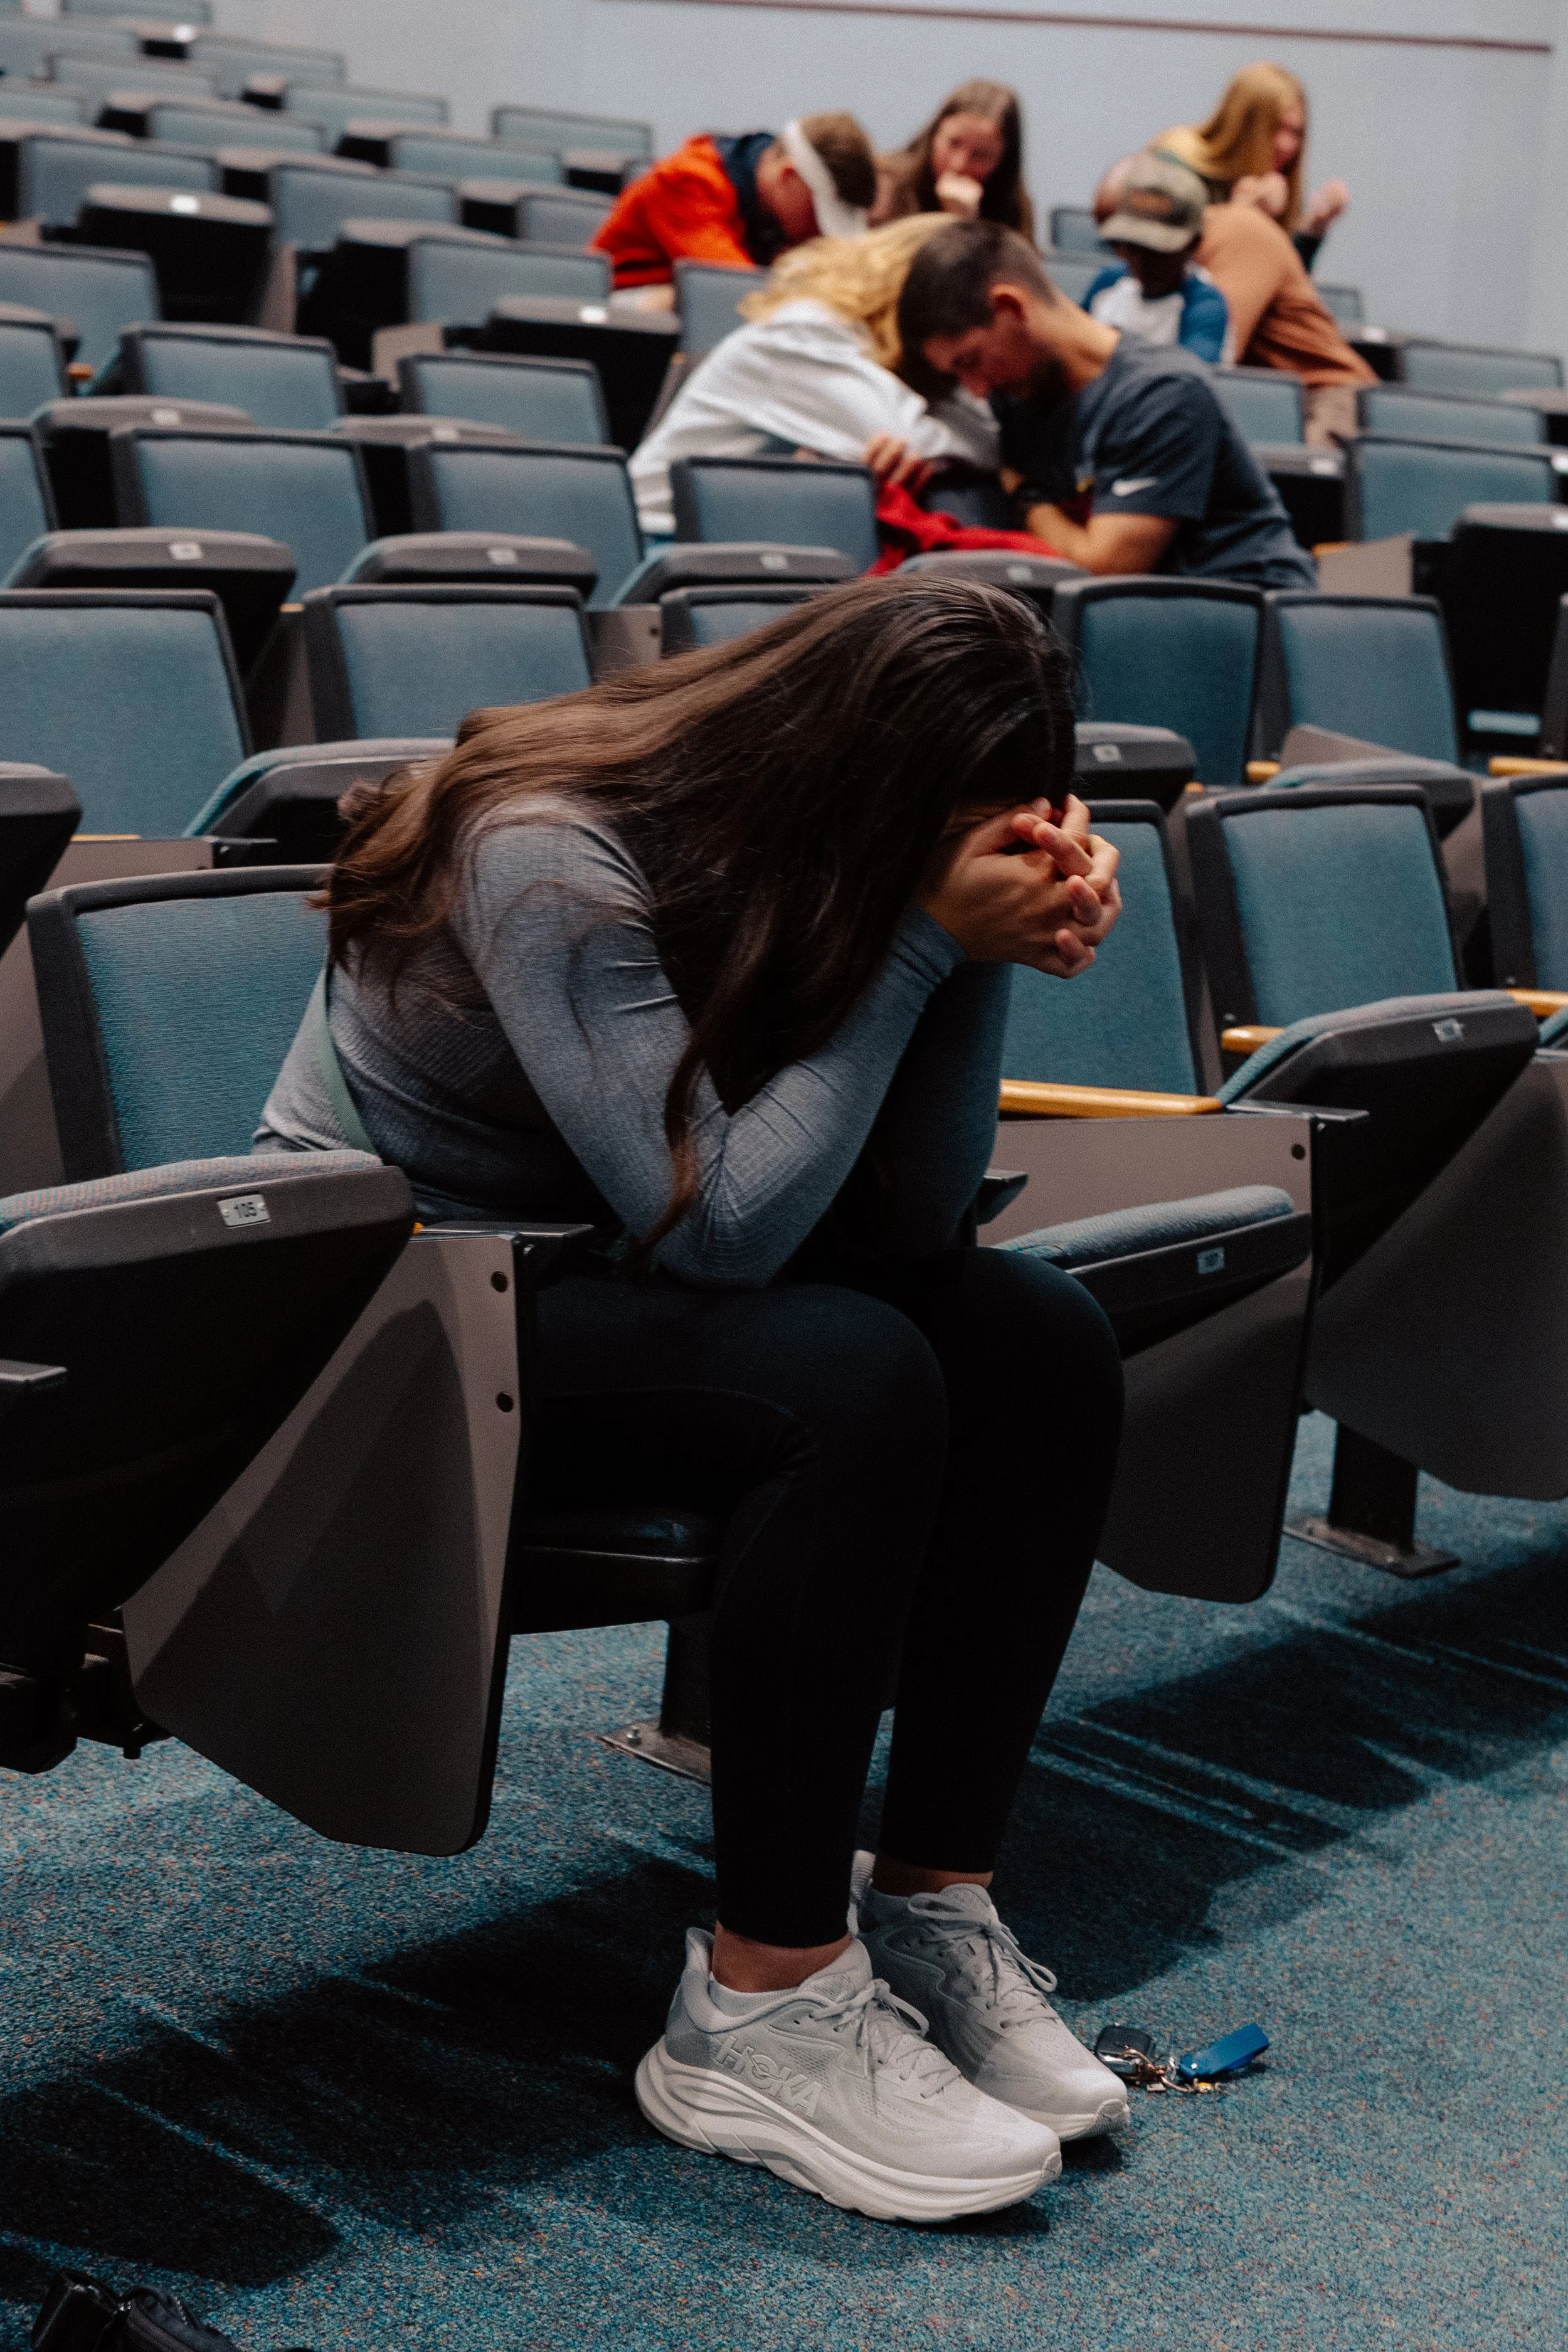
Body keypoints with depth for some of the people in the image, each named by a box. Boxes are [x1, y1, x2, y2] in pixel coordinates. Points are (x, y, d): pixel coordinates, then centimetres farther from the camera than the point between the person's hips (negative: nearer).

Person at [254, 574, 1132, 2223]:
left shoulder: (799, 851, -4)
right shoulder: (549, 856, -26)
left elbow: (908, 1219, -7)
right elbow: (716, 1224, -32)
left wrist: (1000, 945, -19)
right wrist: (924, 942, -30)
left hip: (592, 1267, 8)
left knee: (1042, 1340, -12)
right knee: (854, 1382, -31)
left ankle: (932, 1903, -6)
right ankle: (761, 2008, -22)